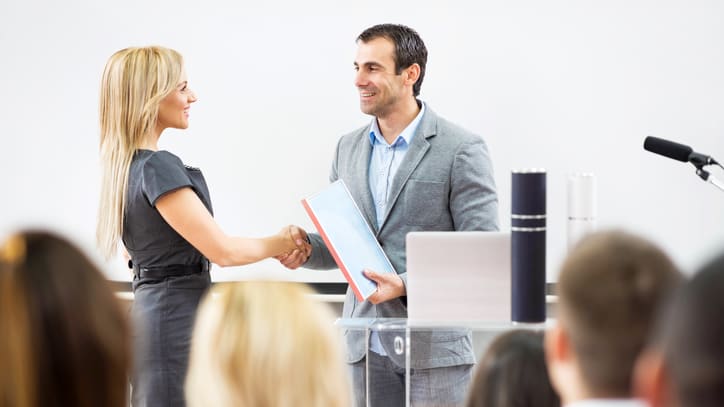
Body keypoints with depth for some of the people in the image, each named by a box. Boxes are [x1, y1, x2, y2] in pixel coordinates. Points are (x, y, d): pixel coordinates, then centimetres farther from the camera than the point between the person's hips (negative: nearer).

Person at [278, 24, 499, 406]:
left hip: (434, 344, -5)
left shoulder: (461, 150, -7)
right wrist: (306, 247, -4)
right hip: (366, 344, 5)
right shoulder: (349, 147, 11)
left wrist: (407, 285, -19)